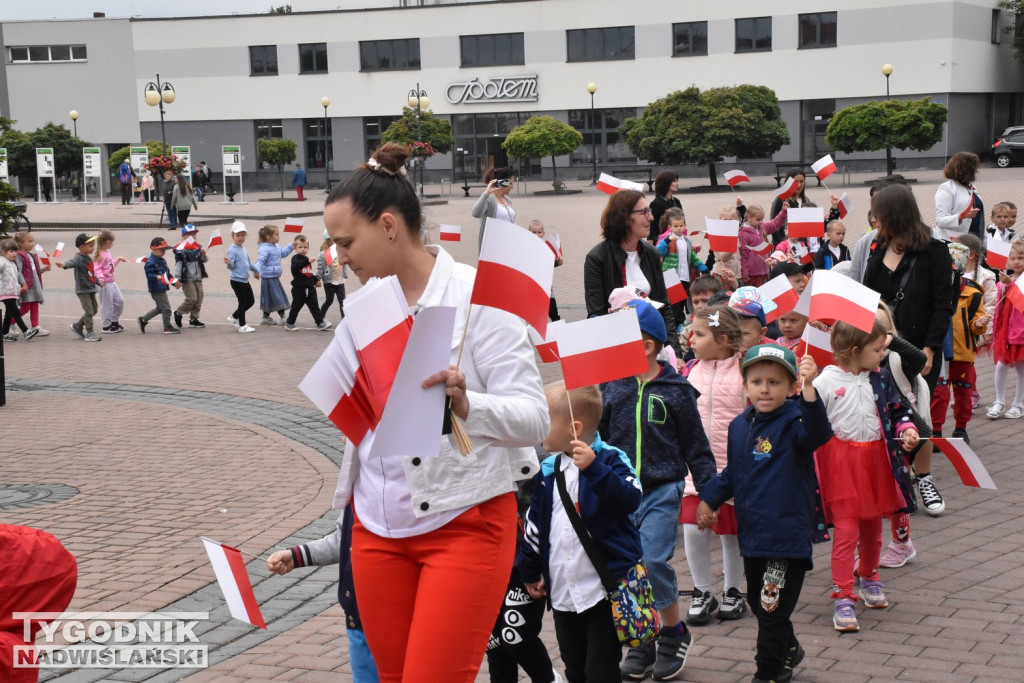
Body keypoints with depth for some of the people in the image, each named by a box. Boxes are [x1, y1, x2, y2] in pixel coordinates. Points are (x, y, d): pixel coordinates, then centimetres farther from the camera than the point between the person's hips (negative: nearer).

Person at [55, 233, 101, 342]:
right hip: (82, 289, -9)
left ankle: (78, 325, 28)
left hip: (91, 288, 9)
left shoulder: (88, 258, 12)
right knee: (89, 311, -6)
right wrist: (64, 264, -60)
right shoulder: (78, 258, -16)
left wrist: (98, 282, 31)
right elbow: (71, 262, -39)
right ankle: (89, 333, 2)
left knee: (94, 310, 14)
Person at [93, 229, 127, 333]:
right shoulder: (100, 254, -17)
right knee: (107, 305, -1)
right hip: (105, 283, -10)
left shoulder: (107, 252, 13)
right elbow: (97, 268, -22)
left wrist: (118, 259, 32)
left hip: (112, 281, 10)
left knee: (120, 300, 12)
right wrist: (100, 278, -36)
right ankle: (107, 326, 10)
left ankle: (114, 321, 25)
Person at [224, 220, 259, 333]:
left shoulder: (244, 248, 10)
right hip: (237, 280, -9)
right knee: (243, 303, -3)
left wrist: (256, 270, 37)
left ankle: (234, 317, 26)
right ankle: (242, 326, 8)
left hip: (245, 280, 9)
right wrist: (228, 263, -40)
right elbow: (231, 266, -19)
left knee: (251, 301, 13)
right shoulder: (232, 250, -14)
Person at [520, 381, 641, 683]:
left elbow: (630, 499, -26)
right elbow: (535, 524, 16)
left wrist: (593, 468, -35)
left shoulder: (610, 460, -9)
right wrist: (530, 571, 20)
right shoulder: (547, 470, 8)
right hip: (562, 591, 6)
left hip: (605, 589, -6)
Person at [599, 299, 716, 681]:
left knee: (653, 560, -13)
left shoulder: (675, 390, -2)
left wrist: (708, 490, 3)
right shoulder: (610, 387, 4)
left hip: (662, 490, -3)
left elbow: (695, 444, 3)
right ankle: (641, 640, 19)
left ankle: (674, 633, 9)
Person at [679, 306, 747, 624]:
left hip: (733, 466, -3)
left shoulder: (744, 371, -8)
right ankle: (702, 592, 12)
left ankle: (733, 592, 28)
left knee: (731, 532, 10)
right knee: (693, 528, -6)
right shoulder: (689, 370, 3)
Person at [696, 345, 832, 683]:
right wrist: (710, 498, 17)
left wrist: (809, 388, -48)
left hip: (787, 534, -7)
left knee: (773, 609, 0)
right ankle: (788, 651, 44)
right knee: (758, 603, 21)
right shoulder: (739, 426, 7)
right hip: (752, 533, 7)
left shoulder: (792, 421, -13)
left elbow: (816, 433, -37)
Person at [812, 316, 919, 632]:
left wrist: (906, 429, -4)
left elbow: (897, 409, 13)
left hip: (876, 457, 5)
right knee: (846, 529, -7)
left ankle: (870, 577, 41)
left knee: (873, 525, 18)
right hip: (840, 460, -5)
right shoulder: (826, 381, -11)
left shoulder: (880, 380, 4)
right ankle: (842, 596, -1)